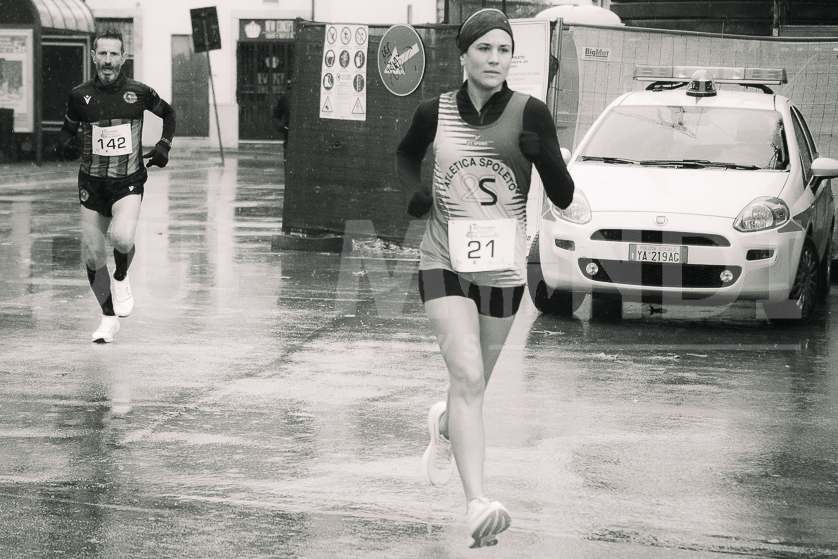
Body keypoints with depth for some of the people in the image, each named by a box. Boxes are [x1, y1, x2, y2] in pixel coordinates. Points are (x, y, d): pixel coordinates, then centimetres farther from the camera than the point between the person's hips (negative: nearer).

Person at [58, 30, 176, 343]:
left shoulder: (139, 93, -5)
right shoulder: (80, 96, -2)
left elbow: (168, 114, 14)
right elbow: (66, 133, 12)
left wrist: (164, 145, 1)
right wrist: (73, 142, -8)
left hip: (128, 182, -2)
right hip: (92, 184, 2)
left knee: (122, 238, -28)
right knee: (92, 258, 3)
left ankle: (121, 280, 6)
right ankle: (110, 318, 24)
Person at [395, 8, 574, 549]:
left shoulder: (530, 113, -8)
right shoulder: (435, 112, -4)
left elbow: (563, 197, -10)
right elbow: (406, 154, 19)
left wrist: (543, 154, -28)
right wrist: (413, 189, -2)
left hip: (504, 269, 2)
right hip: (445, 262, -1)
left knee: (472, 388, 17)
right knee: (467, 378, -21)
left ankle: (444, 427, 54)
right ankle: (478, 505, -28)